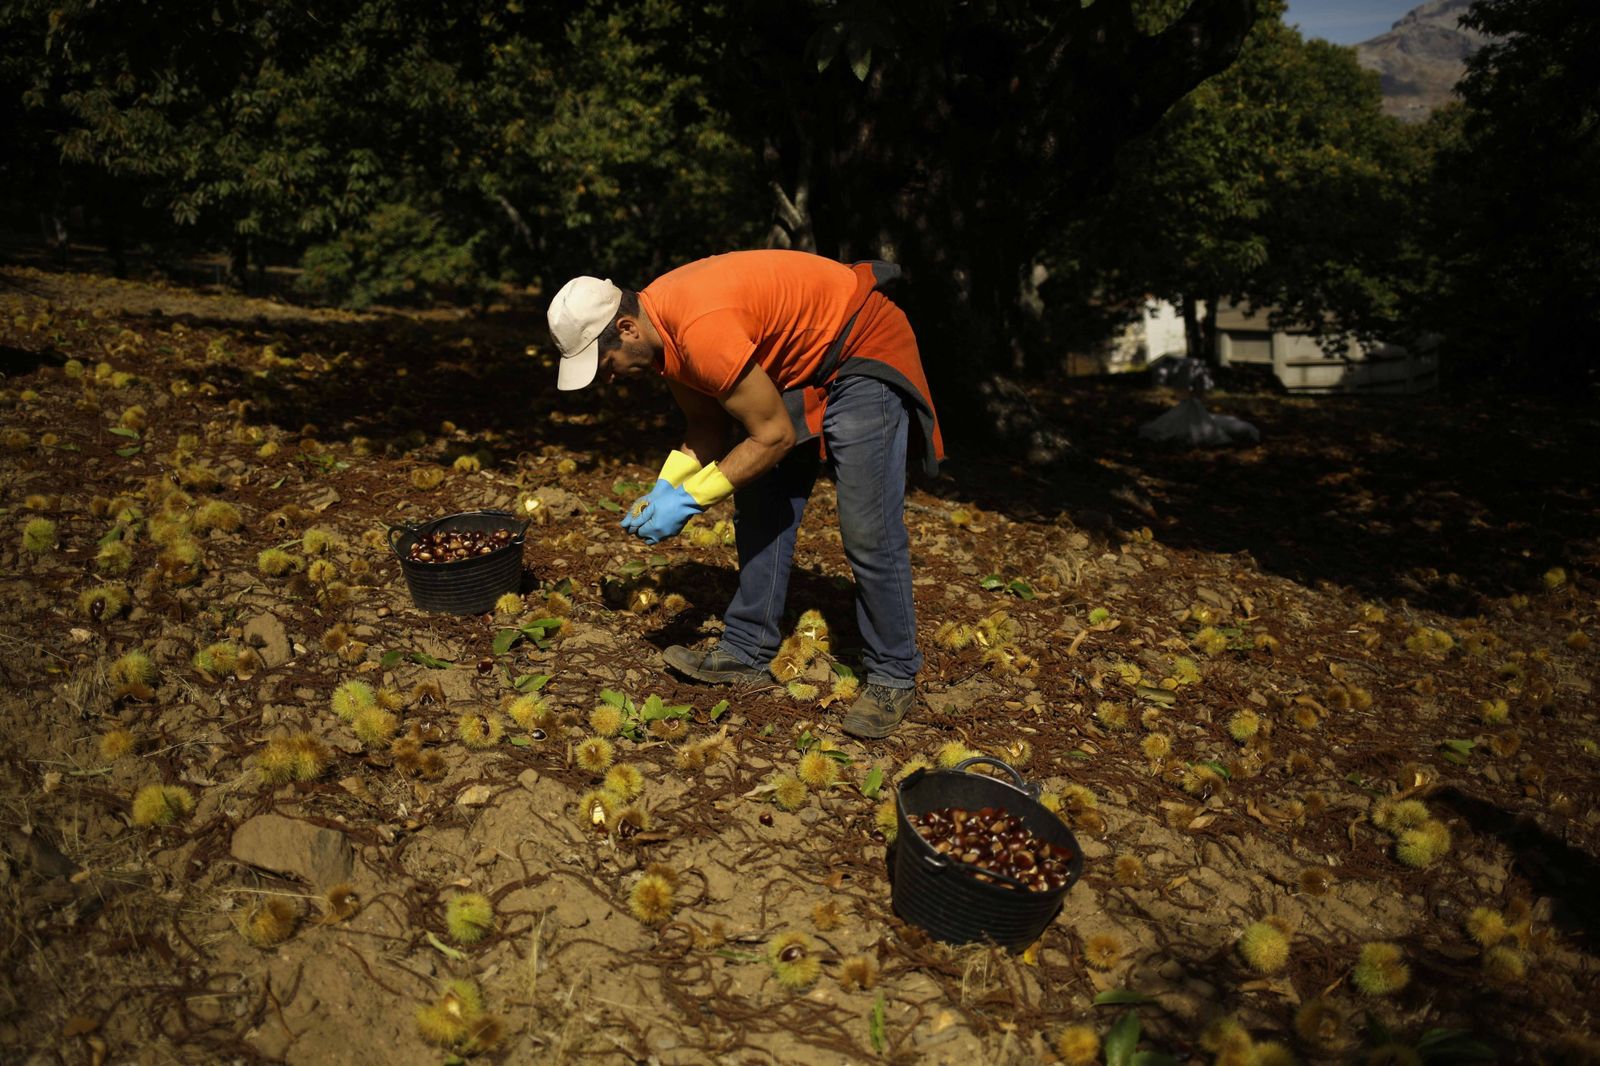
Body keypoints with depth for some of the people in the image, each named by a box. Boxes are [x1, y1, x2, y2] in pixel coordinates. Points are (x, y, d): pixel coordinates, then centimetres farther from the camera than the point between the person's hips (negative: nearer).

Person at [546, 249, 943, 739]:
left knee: (868, 531, -10)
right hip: (795, 366, 10)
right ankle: (747, 652, 19)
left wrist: (689, 499, -22)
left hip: (863, 353, -10)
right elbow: (707, 425, 6)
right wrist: (663, 491, -7)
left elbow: (775, 436, -28)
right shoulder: (660, 327, -5)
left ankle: (893, 678, 4)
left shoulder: (701, 331, -35)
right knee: (761, 511, 9)